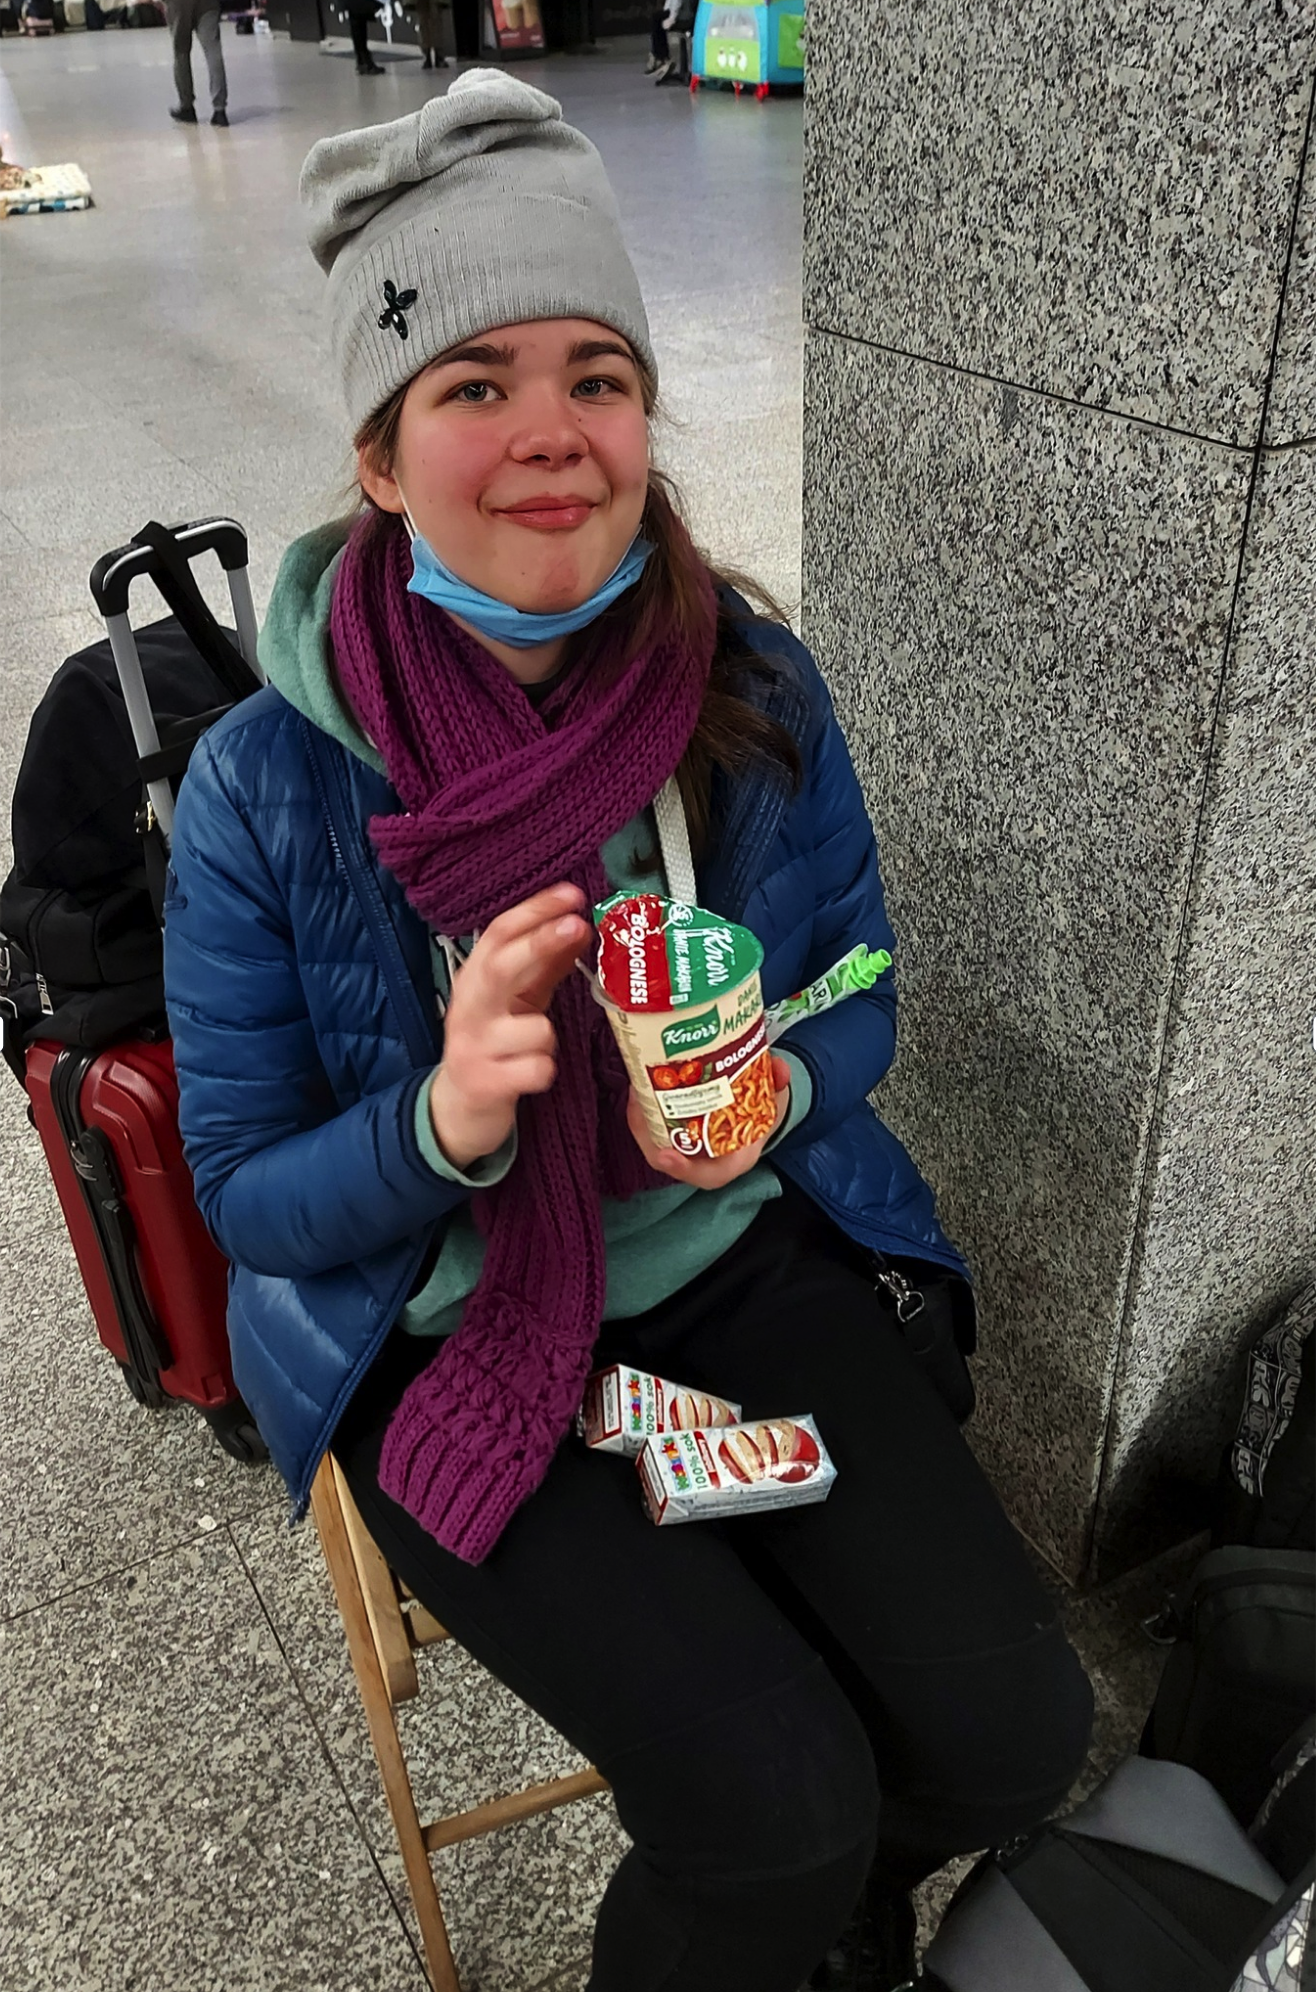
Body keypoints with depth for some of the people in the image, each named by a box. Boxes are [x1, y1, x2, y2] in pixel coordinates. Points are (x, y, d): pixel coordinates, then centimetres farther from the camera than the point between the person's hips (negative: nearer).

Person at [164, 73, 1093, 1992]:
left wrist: (781, 1087, -18)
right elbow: (247, 1191, -8)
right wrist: (444, 1121, -29)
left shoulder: (759, 688, -8)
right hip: (441, 1334, -3)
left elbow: (859, 984, 5)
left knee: (1014, 1728, -7)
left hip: (738, 1257, 4)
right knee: (780, 1804, -16)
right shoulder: (266, 786, -16)